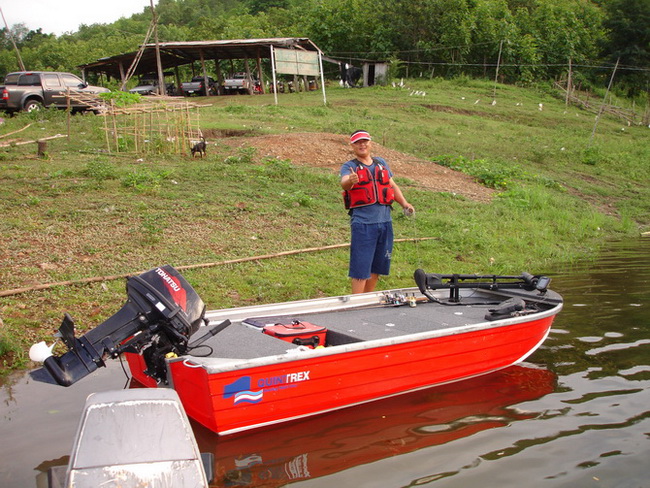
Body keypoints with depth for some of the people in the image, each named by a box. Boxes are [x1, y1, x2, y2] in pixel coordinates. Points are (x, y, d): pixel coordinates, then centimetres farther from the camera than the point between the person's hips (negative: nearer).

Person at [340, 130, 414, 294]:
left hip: (385, 222, 5)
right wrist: (350, 180, -44)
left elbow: (393, 186, 24)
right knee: (360, 269, -6)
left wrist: (404, 203, 8)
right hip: (362, 223, -5)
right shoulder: (349, 167, 1)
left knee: (377, 267, 13)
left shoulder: (382, 163, 17)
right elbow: (344, 183, -20)